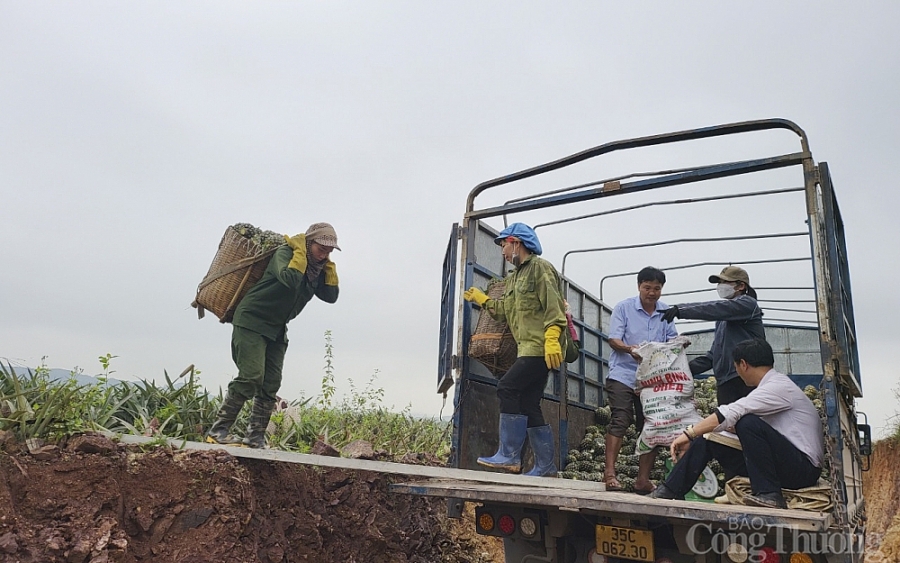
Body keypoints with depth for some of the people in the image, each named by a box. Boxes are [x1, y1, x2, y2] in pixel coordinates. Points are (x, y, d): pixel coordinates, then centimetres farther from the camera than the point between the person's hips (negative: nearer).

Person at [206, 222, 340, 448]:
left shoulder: (317, 269, 8)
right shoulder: (285, 253, -14)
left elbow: (331, 296, -2)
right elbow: (290, 279, -34)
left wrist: (329, 266, -5)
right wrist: (300, 252, -23)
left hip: (276, 330, 8)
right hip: (251, 321, -8)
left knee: (271, 385, 1)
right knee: (251, 376, -18)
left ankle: (255, 437, 7)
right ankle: (218, 430, -8)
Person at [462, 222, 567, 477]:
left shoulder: (540, 268, -5)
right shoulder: (514, 277, 24)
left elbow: (553, 305, -16)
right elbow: (504, 311, 24)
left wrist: (552, 337, -26)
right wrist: (481, 299, 30)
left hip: (542, 348, -10)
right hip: (529, 349, 10)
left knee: (507, 388, -16)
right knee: (529, 406, 7)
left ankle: (509, 456, -12)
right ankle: (546, 466, 12)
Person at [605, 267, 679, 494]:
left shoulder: (666, 313, 10)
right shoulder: (624, 307, 1)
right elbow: (613, 339, -6)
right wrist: (631, 349, -25)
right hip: (623, 374, -4)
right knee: (620, 421, -12)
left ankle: (643, 479, 10)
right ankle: (610, 472, -7)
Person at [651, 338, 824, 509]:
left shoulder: (779, 387, -16)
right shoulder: (770, 387, 13)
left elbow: (731, 412, -25)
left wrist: (689, 434, -25)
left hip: (804, 467, -9)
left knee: (749, 423, -32)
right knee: (707, 440, 1)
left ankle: (768, 494, -23)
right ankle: (668, 492, -1)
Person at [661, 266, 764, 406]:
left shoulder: (747, 303, 1)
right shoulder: (723, 319, 26)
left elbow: (717, 309, -18)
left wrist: (681, 310, -28)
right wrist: (689, 368, 11)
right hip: (724, 383, 8)